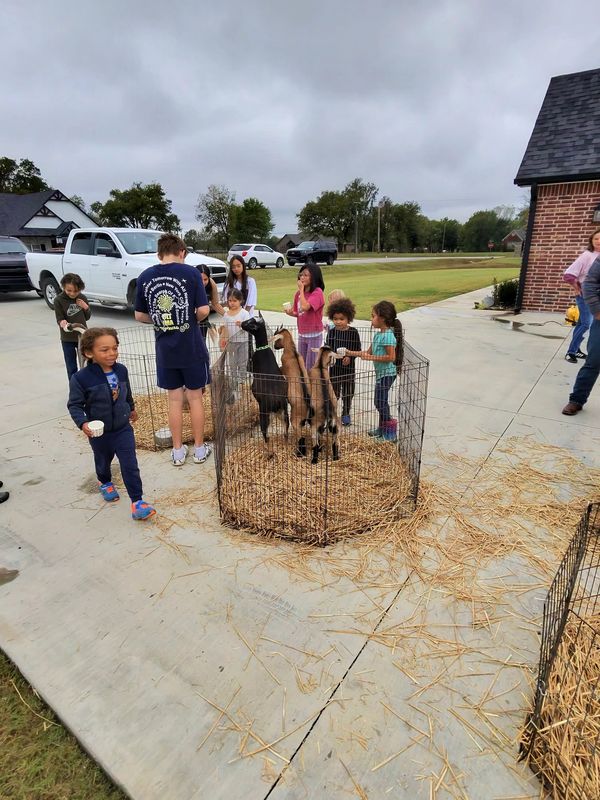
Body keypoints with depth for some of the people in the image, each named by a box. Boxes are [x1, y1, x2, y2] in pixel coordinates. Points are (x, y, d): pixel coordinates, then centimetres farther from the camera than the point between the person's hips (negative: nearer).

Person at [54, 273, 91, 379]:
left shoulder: (82, 298, -1)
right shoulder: (59, 300, -10)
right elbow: (59, 318, -9)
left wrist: (86, 307, -12)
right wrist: (62, 323, -32)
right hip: (67, 339, -2)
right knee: (71, 367, 6)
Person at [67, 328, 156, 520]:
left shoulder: (121, 370, -9)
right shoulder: (81, 378, -23)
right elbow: (74, 405, -15)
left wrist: (132, 408, 25)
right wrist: (83, 423, -30)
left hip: (123, 429, 2)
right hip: (99, 433, -1)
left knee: (130, 465, -3)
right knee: (103, 461, 25)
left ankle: (137, 501, 5)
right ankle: (105, 482, 56)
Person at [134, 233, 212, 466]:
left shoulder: (145, 277, 2)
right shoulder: (191, 272, -8)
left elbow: (140, 316, 6)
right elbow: (204, 310, -12)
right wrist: (192, 319, 8)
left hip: (165, 349, 3)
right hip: (191, 347, -2)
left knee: (174, 399, 13)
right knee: (195, 398, 10)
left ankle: (178, 451, 22)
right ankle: (200, 449, 21)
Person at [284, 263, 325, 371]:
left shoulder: (317, 292, -14)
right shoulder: (299, 293, 6)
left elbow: (305, 307, -28)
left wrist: (301, 289, -17)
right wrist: (291, 313, -7)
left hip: (314, 335, -7)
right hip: (301, 334, 7)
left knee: (310, 366, -1)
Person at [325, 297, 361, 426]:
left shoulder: (353, 332, -5)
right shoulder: (331, 332, -1)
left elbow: (358, 349, -1)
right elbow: (327, 347, 2)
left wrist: (350, 357, -16)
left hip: (348, 366, 0)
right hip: (334, 366, 0)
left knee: (348, 392, 11)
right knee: (333, 391, 7)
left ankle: (346, 414, 26)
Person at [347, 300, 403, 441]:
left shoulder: (388, 336, -20)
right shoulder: (378, 335, 10)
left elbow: (391, 357, -24)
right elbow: (369, 351, 15)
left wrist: (371, 357, -22)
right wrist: (351, 353, 10)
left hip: (387, 373, -10)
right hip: (381, 373, 10)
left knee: (380, 402, -6)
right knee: (380, 402, 17)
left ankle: (390, 433, 4)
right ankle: (382, 429, 31)